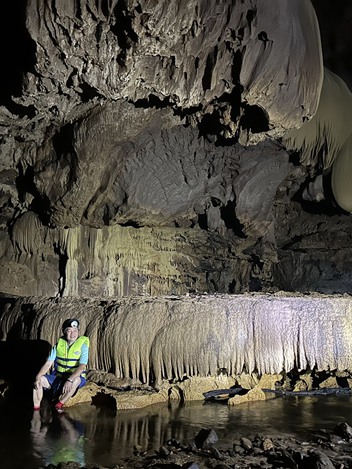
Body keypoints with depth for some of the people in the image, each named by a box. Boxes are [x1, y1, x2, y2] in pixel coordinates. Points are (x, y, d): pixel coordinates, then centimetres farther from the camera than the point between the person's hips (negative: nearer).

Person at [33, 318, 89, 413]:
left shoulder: (83, 345, -11)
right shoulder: (59, 345, 0)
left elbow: (82, 366, -23)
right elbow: (48, 363, -2)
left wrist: (70, 380, -37)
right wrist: (38, 377, -19)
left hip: (75, 378, -4)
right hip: (58, 378, 4)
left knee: (76, 380, -37)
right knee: (40, 380, -17)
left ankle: (59, 405, -25)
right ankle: (36, 410, -14)